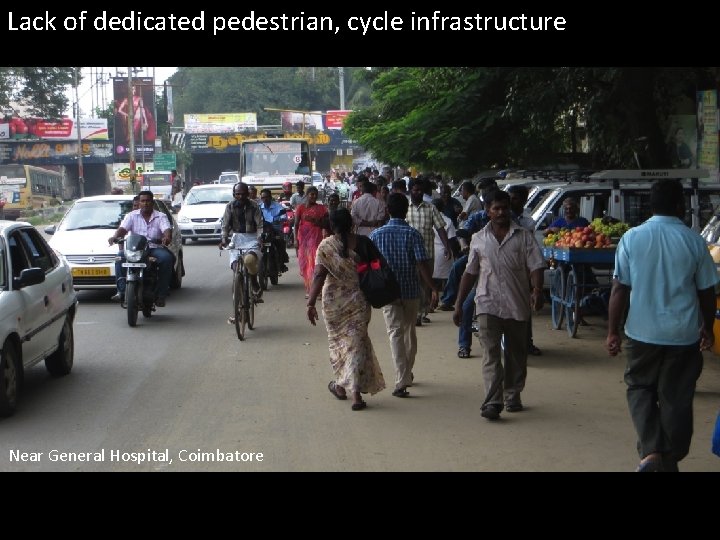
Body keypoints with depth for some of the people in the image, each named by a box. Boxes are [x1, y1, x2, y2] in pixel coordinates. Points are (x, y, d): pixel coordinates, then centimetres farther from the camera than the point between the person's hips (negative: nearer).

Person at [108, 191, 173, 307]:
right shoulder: (131, 216, 14)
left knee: (167, 257, -33)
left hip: (155, 248, -1)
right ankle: (121, 290, -28)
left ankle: (161, 293, -27)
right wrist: (115, 237, -25)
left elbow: (167, 229, -7)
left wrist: (167, 237, -32)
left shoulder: (161, 216, 11)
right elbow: (123, 229, -1)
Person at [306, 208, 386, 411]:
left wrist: (311, 303, -13)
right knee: (356, 342, 3)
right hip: (359, 301, 0)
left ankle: (341, 386, 28)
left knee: (338, 340, 18)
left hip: (334, 302, 0)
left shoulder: (325, 246, -8)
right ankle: (356, 391, -4)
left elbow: (319, 275, -14)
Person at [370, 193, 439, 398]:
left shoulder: (377, 234, -3)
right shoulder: (413, 234, -8)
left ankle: (402, 381, -14)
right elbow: (422, 264, -16)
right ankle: (407, 374, 33)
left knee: (396, 333, -2)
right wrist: (433, 289, -15)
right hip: (411, 291, 1)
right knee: (409, 331, 19)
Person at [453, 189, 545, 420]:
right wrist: (459, 304, 11)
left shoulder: (524, 236, 4)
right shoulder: (478, 239, 10)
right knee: (491, 354, -9)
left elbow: (536, 266, -2)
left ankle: (512, 396, 27)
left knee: (516, 354, 11)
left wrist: (537, 291, -21)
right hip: (488, 305, 0)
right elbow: (470, 273, 14)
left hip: (517, 305, 0)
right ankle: (493, 402, -14)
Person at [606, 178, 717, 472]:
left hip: (642, 332, 0)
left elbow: (619, 289, -5)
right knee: (676, 398, 12)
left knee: (639, 388, 17)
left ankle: (650, 450, -1)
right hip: (684, 335, 0)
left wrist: (613, 331, 3)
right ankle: (670, 460, 20)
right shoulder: (694, 241, -4)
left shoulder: (632, 238, -5)